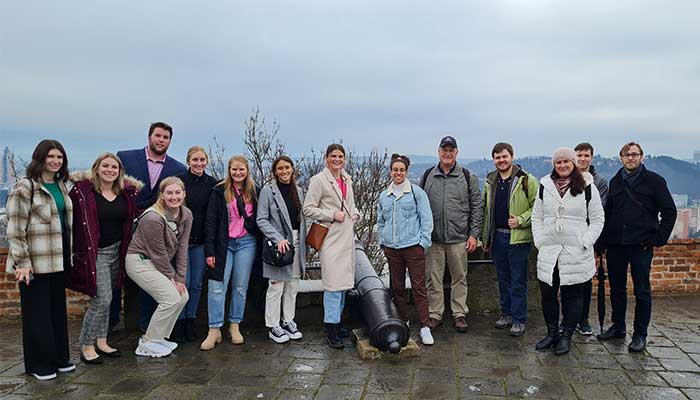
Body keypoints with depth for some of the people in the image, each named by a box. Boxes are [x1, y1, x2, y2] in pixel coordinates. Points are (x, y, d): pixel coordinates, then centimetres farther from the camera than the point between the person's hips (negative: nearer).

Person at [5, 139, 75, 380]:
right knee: (37, 312, 3)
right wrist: (22, 262, -16)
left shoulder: (61, 186, 13)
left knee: (58, 309, 13)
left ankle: (59, 358, 25)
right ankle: (39, 364, 16)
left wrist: (70, 255, 19)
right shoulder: (24, 188, -9)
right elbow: (16, 229, -12)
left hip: (58, 259, 7)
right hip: (36, 261, -7)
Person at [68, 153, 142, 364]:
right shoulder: (83, 191, -10)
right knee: (102, 299, -8)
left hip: (117, 251, 5)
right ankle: (86, 346, 8)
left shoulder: (126, 192, 4)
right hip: (95, 253, -5)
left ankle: (101, 342, 26)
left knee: (105, 299, 14)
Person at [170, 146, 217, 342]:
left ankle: (190, 321, 22)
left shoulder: (213, 184, 3)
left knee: (197, 284, 8)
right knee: (182, 283, -2)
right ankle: (179, 322, 15)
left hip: (202, 241, 3)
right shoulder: (178, 180, -5)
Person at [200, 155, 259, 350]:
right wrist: (209, 250, -9)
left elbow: (259, 219, 11)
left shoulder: (254, 192, 9)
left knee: (240, 287, 8)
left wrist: (260, 245, 2)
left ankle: (235, 326, 20)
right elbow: (210, 221, -3)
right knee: (217, 287, -6)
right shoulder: (219, 191, 0)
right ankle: (214, 330, 2)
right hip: (223, 244, -2)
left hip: (247, 243, 2)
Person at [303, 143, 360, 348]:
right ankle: (331, 330, -1)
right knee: (334, 283, -9)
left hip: (347, 237, 8)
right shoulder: (319, 180, -7)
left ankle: (336, 322, 25)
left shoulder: (347, 179, 14)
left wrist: (354, 213, 8)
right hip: (331, 238, -7)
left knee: (343, 282, 12)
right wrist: (333, 215, -16)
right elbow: (308, 209, -10)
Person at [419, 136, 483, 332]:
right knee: (434, 278, 7)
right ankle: (435, 315, 17)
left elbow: (477, 207, 2)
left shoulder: (468, 177, 2)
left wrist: (474, 234, -4)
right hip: (433, 237, 1)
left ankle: (460, 314, 19)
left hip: (459, 238, -1)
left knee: (459, 278, 8)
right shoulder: (428, 176, 7)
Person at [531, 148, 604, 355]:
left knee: (573, 296, 5)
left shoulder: (587, 188, 0)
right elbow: (537, 217, 12)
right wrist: (539, 241, 2)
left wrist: (585, 243, -8)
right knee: (547, 294, 8)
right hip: (548, 252, 3)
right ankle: (552, 333, 24)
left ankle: (566, 337, 18)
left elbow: (597, 220, 2)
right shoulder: (545, 186, 8)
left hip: (576, 254, -3)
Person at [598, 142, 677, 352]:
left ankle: (640, 335, 10)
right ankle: (618, 327, 26)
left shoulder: (654, 181, 0)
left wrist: (658, 239, -7)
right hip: (615, 245, 4)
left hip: (641, 246, -4)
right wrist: (605, 239, 6)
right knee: (616, 289, 12)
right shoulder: (615, 182, 12)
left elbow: (669, 211, -1)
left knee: (642, 291, 1)